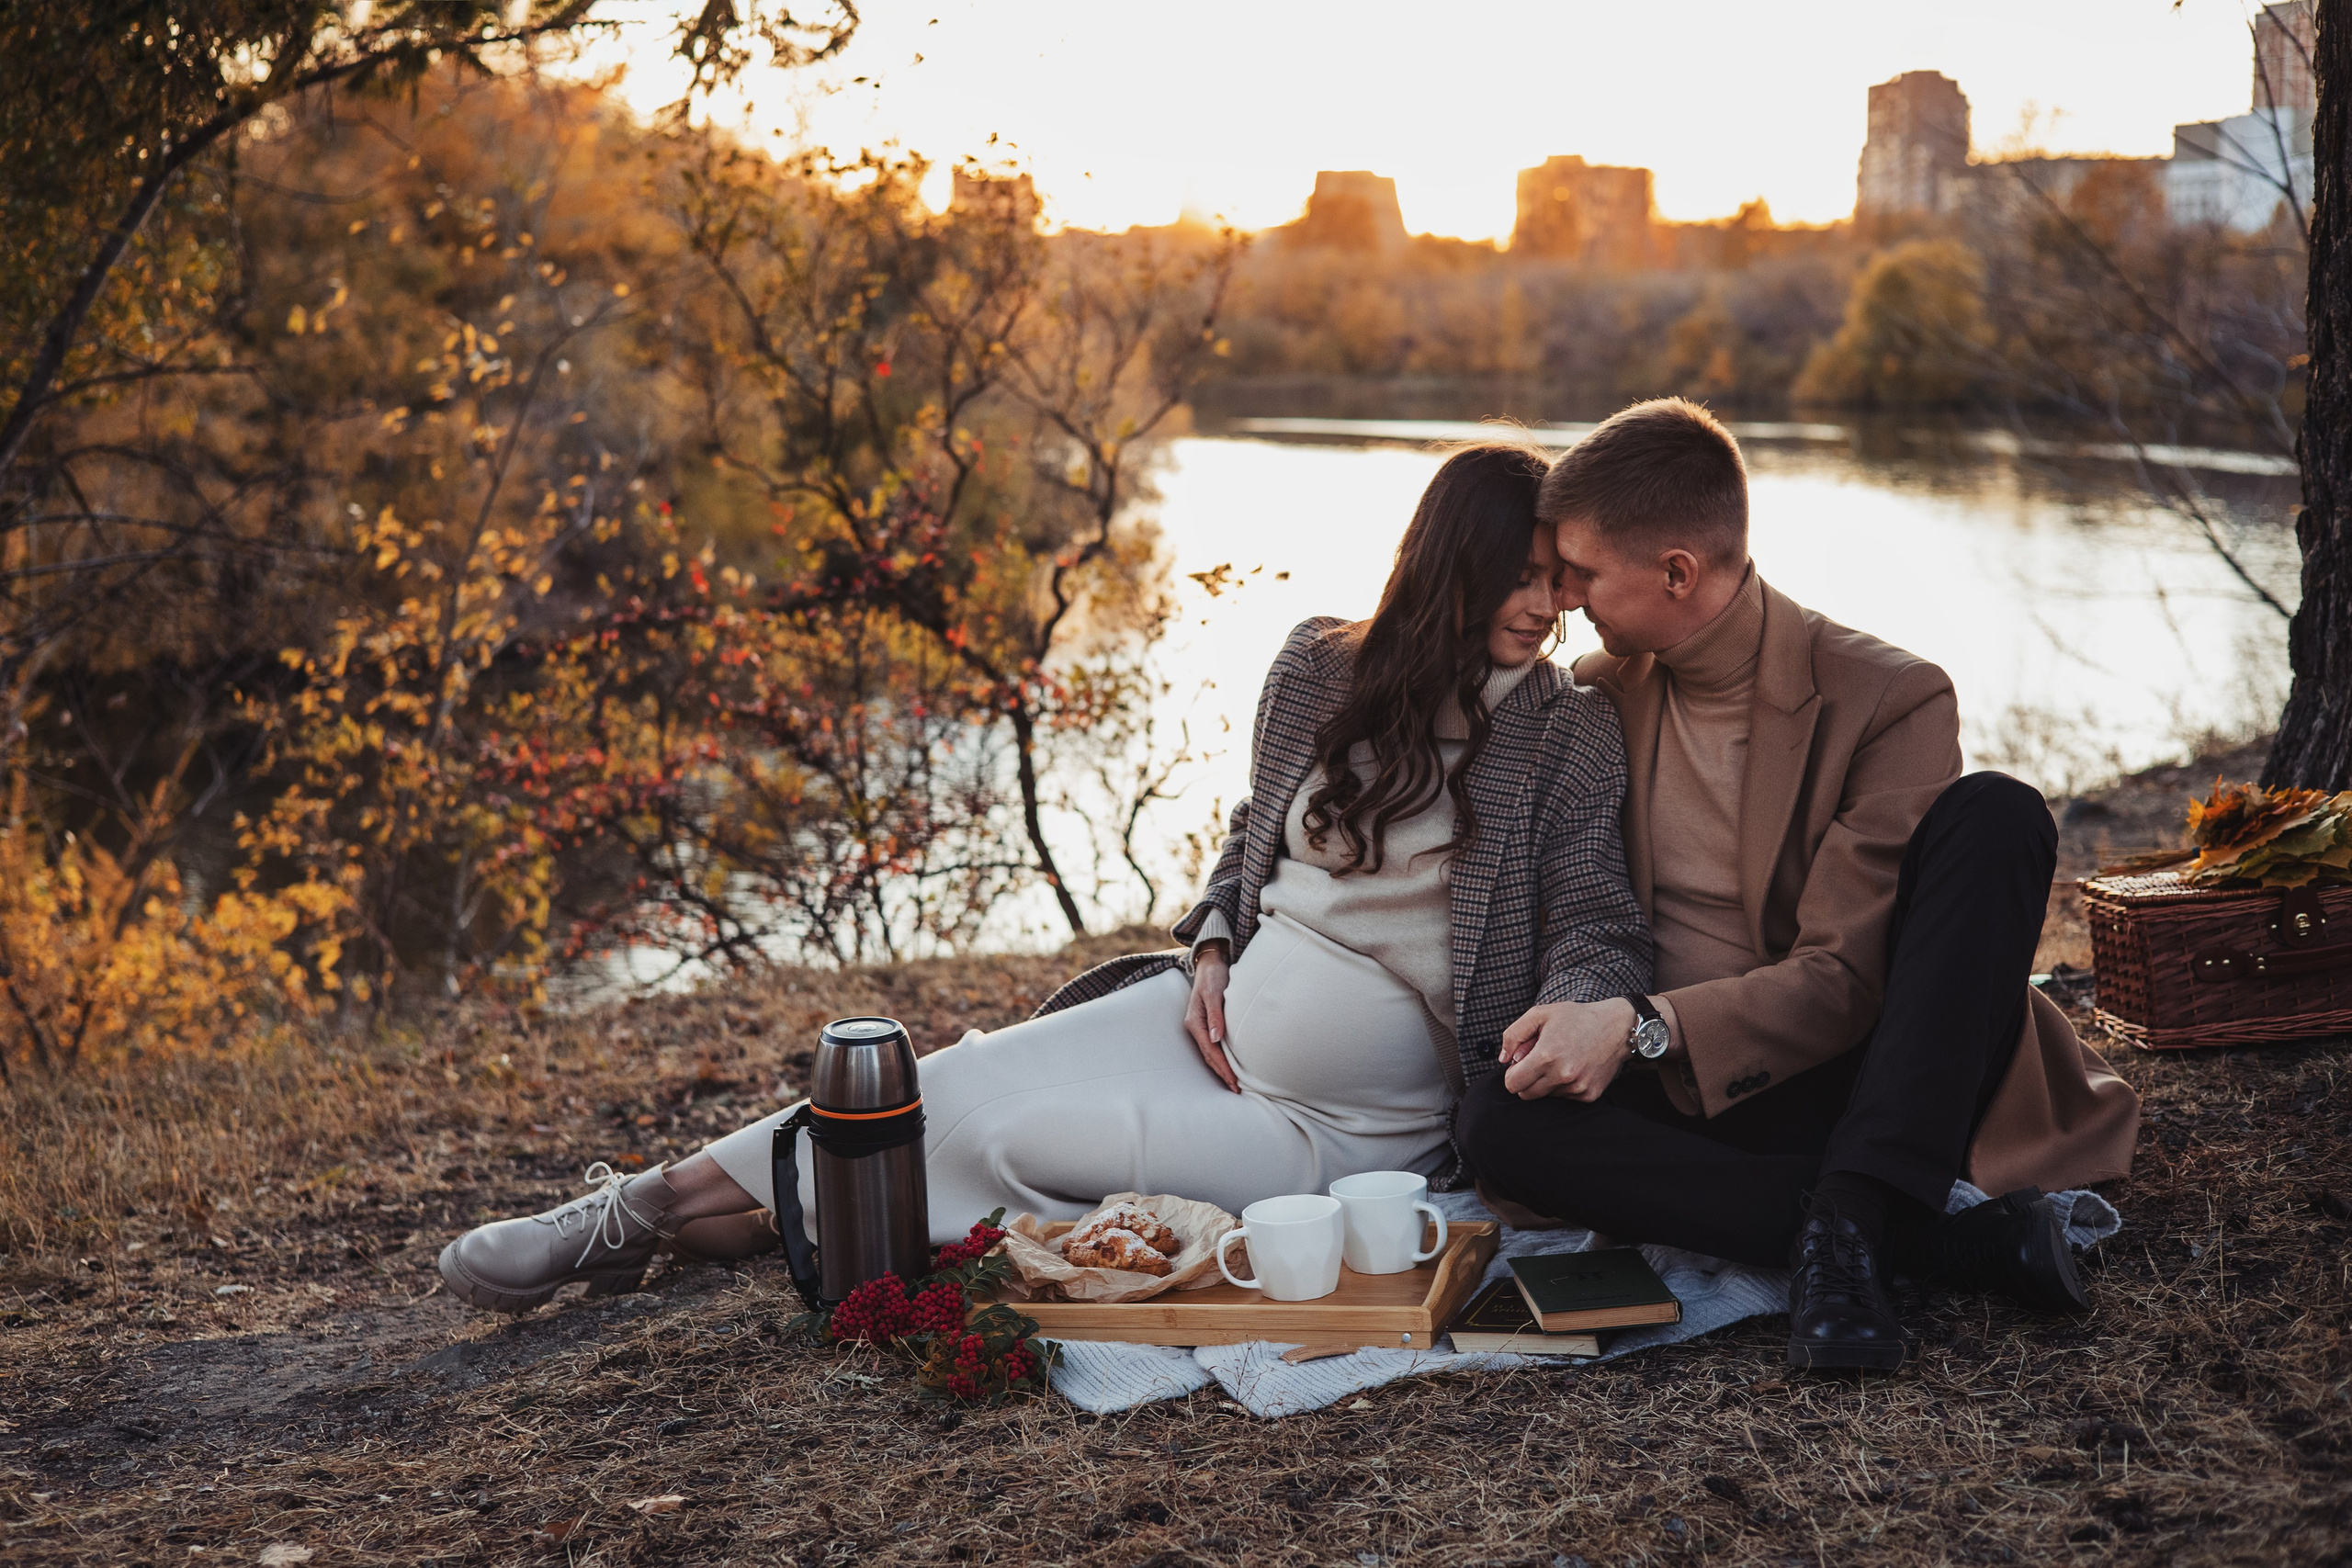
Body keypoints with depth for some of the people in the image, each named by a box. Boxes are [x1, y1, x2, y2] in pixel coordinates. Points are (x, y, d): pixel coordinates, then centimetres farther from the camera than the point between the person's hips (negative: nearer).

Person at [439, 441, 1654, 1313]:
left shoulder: (1567, 729, -7)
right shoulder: (1321, 667, 3)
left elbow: (1599, 930, -11)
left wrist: (1565, 1025, -33)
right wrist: (1209, 950, 1)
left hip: (1351, 1120, -4)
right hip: (1216, 1020, 4)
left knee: (1020, 1141, -20)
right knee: (951, 1090, -13)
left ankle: (734, 1219, -2)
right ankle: (636, 1210, -3)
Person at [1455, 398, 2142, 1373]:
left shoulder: (1891, 700, -10)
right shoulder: (1594, 695, 5)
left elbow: (1844, 978, -16)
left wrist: (1646, 1027, -28)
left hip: (1884, 1083, -3)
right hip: (1701, 1099, 3)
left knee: (1994, 815, -26)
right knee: (1499, 1121, -29)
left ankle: (1851, 1220, -32)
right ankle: (1944, 1232, -27)